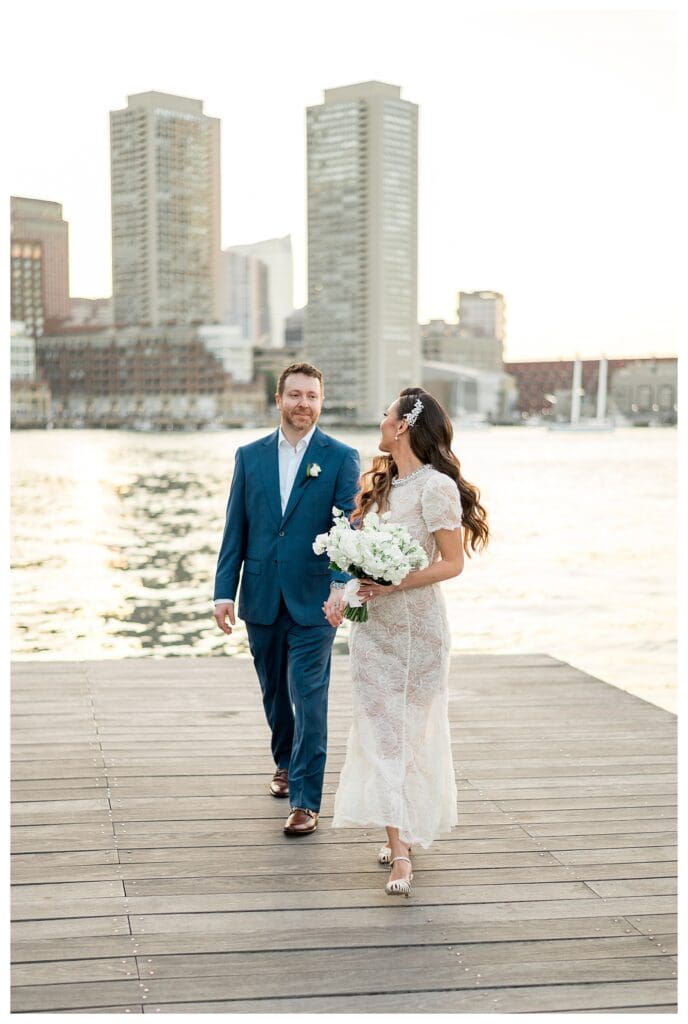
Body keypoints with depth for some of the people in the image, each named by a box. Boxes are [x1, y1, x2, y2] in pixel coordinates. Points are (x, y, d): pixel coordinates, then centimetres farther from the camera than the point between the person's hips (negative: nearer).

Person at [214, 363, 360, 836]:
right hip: (261, 600, 4)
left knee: (308, 696, -6)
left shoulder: (342, 458, -3)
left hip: (313, 601, -4)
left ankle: (306, 800, -1)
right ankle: (286, 763, 41)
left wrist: (342, 585, -24)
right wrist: (224, 592, 1)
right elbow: (236, 530, 6)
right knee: (274, 692, 17)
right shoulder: (250, 456, 6)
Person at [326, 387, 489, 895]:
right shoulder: (380, 483, 10)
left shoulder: (436, 487, -13)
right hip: (372, 623, 6)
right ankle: (399, 845, 1)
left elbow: (453, 562, -14)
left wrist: (393, 585, -21)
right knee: (382, 731, 0)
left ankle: (407, 832, 22)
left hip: (416, 621, -6)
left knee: (412, 729, 7)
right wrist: (344, 597, 1)